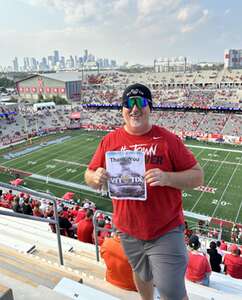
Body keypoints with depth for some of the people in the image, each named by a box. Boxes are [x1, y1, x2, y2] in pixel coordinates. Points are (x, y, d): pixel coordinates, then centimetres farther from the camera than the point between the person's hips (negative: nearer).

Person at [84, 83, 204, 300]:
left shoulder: (167, 139, -12)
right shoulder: (110, 141, -4)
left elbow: (197, 176, -10)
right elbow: (90, 176, 3)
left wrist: (167, 177, -28)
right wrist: (96, 178, -21)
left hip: (166, 231, -3)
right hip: (129, 230, 4)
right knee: (142, 275, 27)